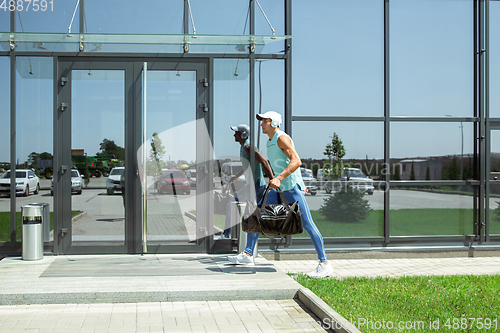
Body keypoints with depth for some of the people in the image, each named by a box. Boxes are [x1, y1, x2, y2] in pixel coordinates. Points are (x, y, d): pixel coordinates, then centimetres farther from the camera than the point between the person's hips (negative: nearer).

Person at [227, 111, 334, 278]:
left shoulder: (281, 138, -11)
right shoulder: (270, 142, 17)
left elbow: (296, 161, -24)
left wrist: (279, 178, -32)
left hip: (292, 187, -9)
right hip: (278, 189, 9)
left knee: (307, 224, -9)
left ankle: (324, 264, -6)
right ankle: (248, 254, 11)